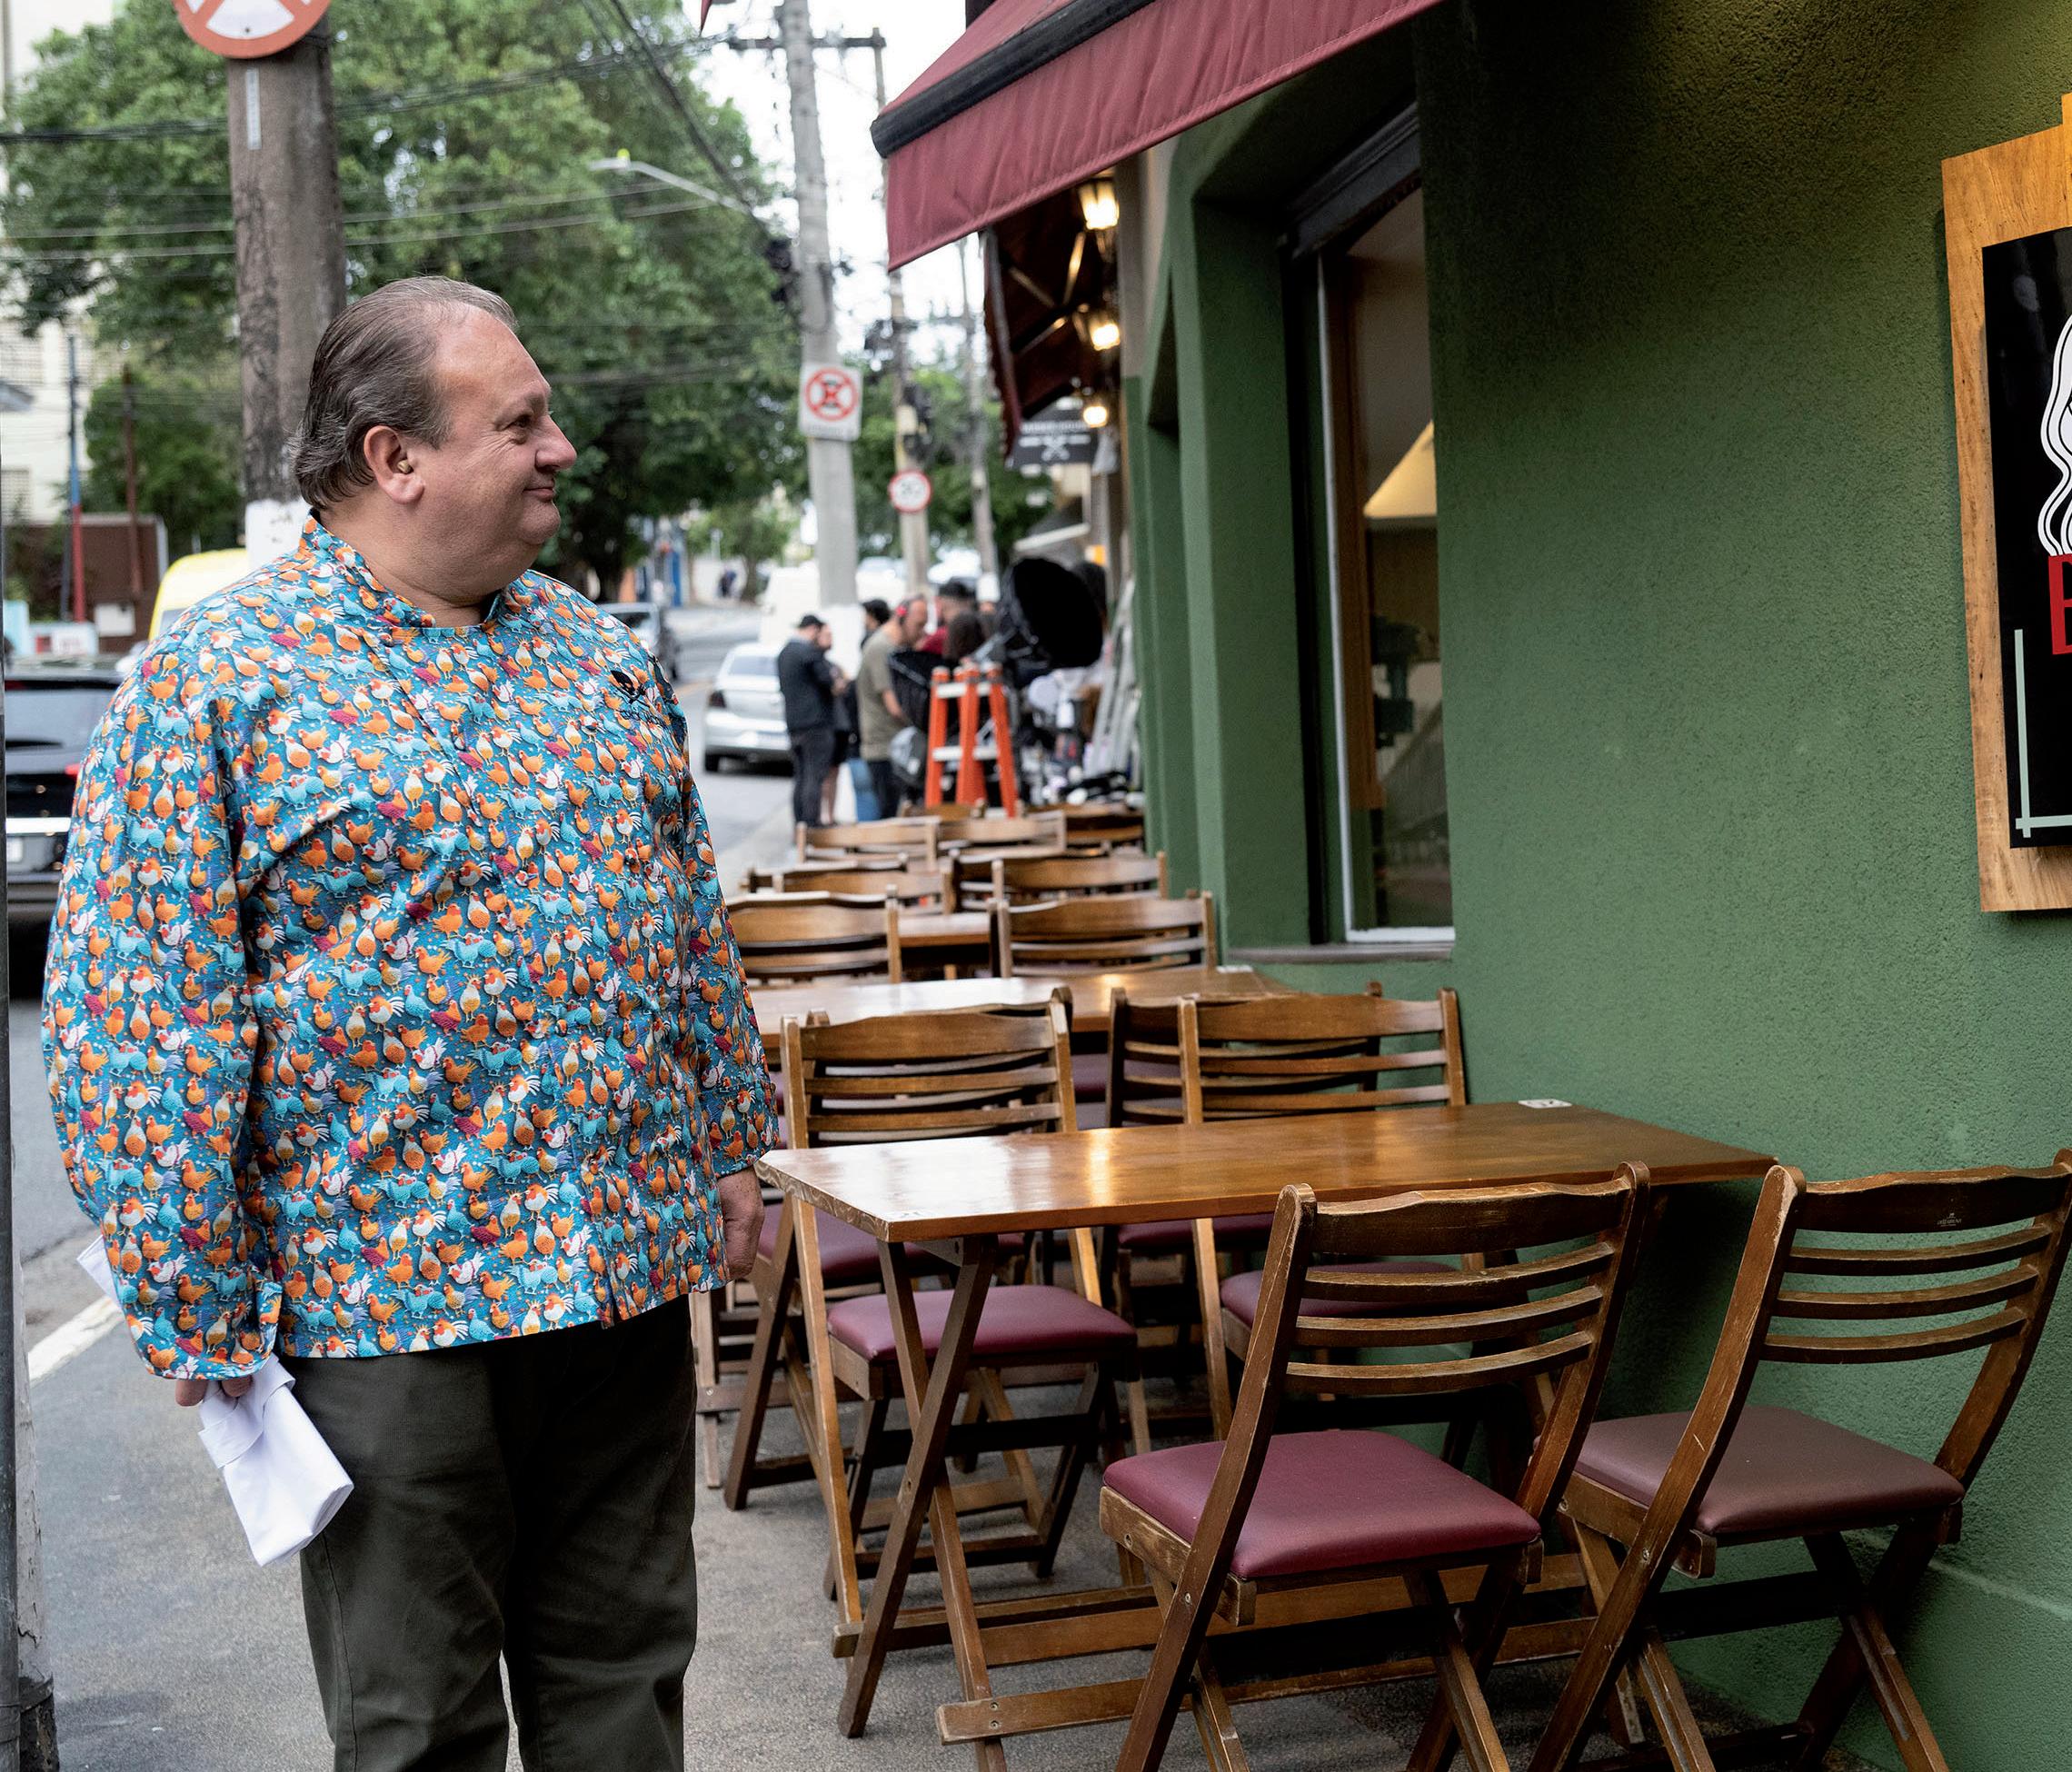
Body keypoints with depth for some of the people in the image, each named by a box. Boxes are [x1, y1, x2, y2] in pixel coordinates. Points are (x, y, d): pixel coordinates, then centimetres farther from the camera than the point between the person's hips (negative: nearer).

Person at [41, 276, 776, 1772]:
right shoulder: (215, 682, -9)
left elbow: (697, 928, 18)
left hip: (634, 1280, 5)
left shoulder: (604, 657, 10)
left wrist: (734, 1148, 16)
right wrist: (197, 1315, -12)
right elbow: (140, 1027, -11)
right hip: (390, 1309, -5)